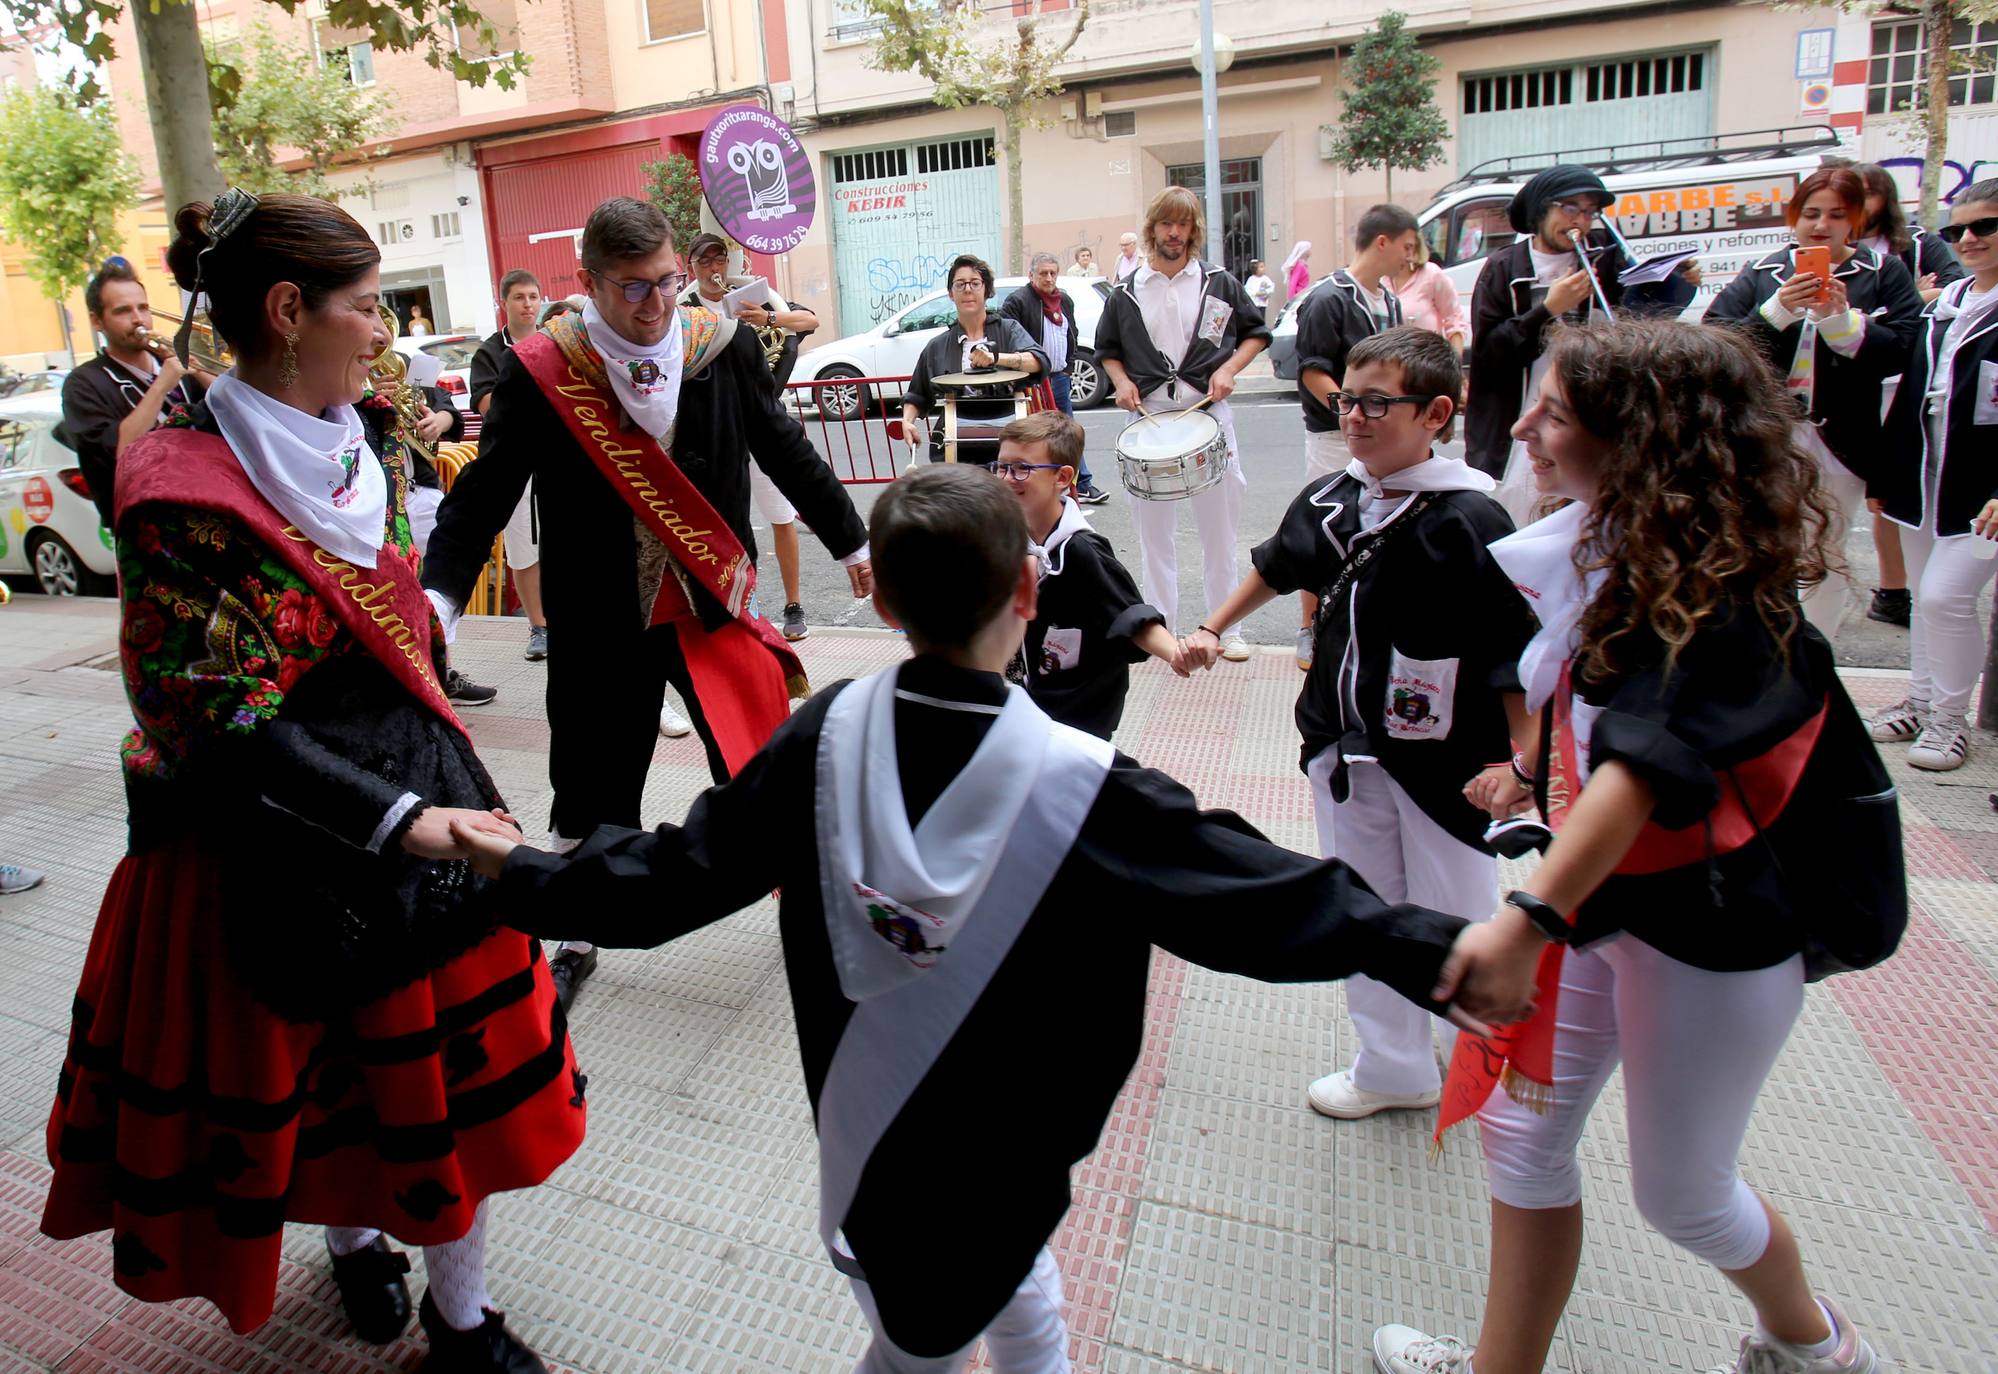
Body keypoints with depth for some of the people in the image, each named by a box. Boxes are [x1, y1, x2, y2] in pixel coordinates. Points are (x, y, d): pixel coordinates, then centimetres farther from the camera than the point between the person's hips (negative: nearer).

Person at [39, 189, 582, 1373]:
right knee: (303, 1072, 15)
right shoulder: (186, 497, -18)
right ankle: (352, 1236, 46)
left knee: (453, 1069, 14)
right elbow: (226, 730, -19)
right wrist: (404, 821, -27)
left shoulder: (365, 450, 3)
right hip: (284, 838, -6)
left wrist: (440, 795, 15)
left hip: (418, 794, 6)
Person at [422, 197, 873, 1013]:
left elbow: (787, 453, 7)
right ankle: (576, 941, 35)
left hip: (713, 602, 1)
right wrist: (438, 595, -21)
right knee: (590, 794, 12)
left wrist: (852, 543, 15)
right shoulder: (541, 371, -9)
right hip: (601, 622, 0)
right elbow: (482, 493, -8)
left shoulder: (722, 348, -4)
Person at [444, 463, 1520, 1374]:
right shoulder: (1083, 790, -25)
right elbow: (1260, 895, -18)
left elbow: (673, 873, -5)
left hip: (858, 1126, 4)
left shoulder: (825, 739, -15)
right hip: (991, 1161, -3)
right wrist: (1426, 947, -8)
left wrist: (530, 878, 10)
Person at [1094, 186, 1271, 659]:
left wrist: (1228, 369, -5)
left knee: (1219, 527, 4)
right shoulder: (1125, 294, 6)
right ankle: (1161, 625, 16)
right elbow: (1107, 349, 16)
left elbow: (1256, 333, 12)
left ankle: (1227, 627, 14)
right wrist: (1122, 382, -3)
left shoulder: (1219, 284, 5)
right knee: (1153, 528, 5)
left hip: (1208, 411, -1)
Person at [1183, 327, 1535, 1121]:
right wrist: (1213, 631, 22)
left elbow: (1518, 647, -17)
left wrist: (1521, 760, -19)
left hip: (1442, 759, -6)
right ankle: (1394, 1068, 35)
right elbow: (1279, 568, 20)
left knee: (1456, 921, 10)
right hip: (1345, 749, 6)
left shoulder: (1468, 519, -18)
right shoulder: (1330, 500, 1)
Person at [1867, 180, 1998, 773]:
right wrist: (1884, 472, 14)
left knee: (1946, 596, -11)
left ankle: (1949, 718, 5)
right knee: (1924, 598, 13)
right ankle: (1921, 704, 26)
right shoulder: (1943, 304, 12)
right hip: (1923, 479, 6)